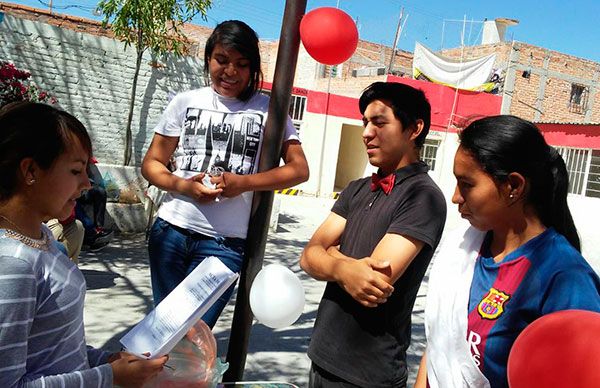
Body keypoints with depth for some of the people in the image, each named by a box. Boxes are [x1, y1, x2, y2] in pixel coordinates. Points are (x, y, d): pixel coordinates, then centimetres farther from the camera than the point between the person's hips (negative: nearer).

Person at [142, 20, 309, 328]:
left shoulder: (267, 109, 2)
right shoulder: (186, 102, 7)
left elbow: (299, 169, -2)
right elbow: (152, 163, 10)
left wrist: (244, 182, -16)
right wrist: (181, 185, -12)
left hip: (224, 243, -2)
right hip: (169, 232, 3)